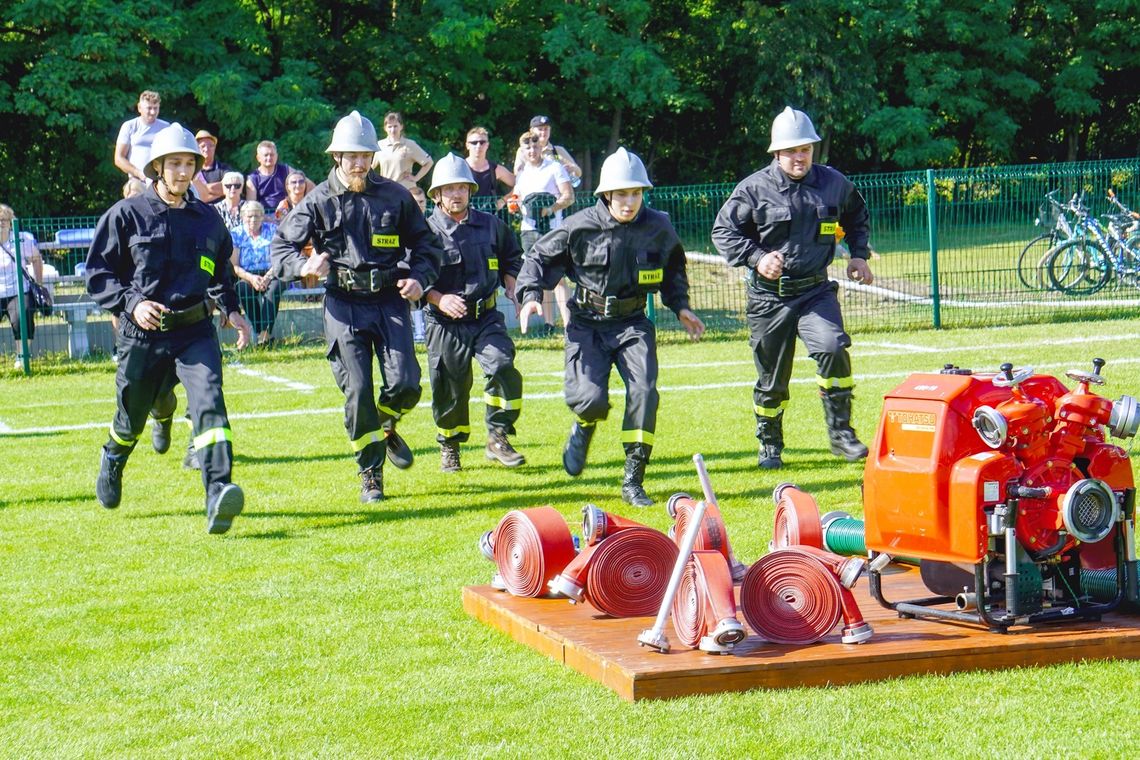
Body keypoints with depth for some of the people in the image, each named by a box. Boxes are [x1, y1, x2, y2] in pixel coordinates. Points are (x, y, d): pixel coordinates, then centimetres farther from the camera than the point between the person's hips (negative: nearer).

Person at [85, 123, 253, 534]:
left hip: (196, 331, 1)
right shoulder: (126, 215, -2)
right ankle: (112, 462, 50)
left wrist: (231, 309, 13)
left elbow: (221, 270, 27)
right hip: (142, 334, -1)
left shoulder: (207, 218, 9)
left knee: (209, 402, -22)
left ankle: (218, 494, -33)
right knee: (132, 418, 14)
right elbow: (97, 273, -1)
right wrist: (131, 303, -16)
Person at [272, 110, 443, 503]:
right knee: (357, 391, -6)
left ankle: (386, 428, 25)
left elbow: (426, 243, 15)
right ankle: (371, 476, 8)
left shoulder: (395, 195, 6)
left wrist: (419, 279, -4)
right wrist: (304, 265, -19)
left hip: (391, 301, 1)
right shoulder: (319, 201, 2)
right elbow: (281, 247, 3)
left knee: (405, 385, -10)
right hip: (344, 307, -1)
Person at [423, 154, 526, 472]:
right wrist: (438, 299, -18)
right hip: (445, 324, -1)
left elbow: (512, 261, 23)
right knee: (449, 388, 5)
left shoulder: (491, 225, 8)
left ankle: (498, 437, -9)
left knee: (503, 367, -21)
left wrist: (513, 289, 7)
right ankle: (449, 446, 29)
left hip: (486, 318, 2)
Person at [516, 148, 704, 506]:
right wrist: (530, 295, -13)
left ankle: (633, 482, -6)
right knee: (590, 397, -19)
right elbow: (540, 257, 2)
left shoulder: (658, 228, -2)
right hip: (588, 323, -2)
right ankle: (584, 428, 23)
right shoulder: (581, 227, -11)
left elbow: (673, 268, 19)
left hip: (633, 322, 2)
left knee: (643, 392, -16)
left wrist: (680, 306, 11)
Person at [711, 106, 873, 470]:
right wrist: (756, 258, -16)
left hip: (816, 290, 1)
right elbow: (723, 231, -2)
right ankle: (769, 445, 26)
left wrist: (859, 255, 12)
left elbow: (857, 216, 24)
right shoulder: (755, 189, -8)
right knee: (772, 377, 6)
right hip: (769, 296, -1)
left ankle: (841, 433, -11)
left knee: (832, 349, -23)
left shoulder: (833, 183, 3)